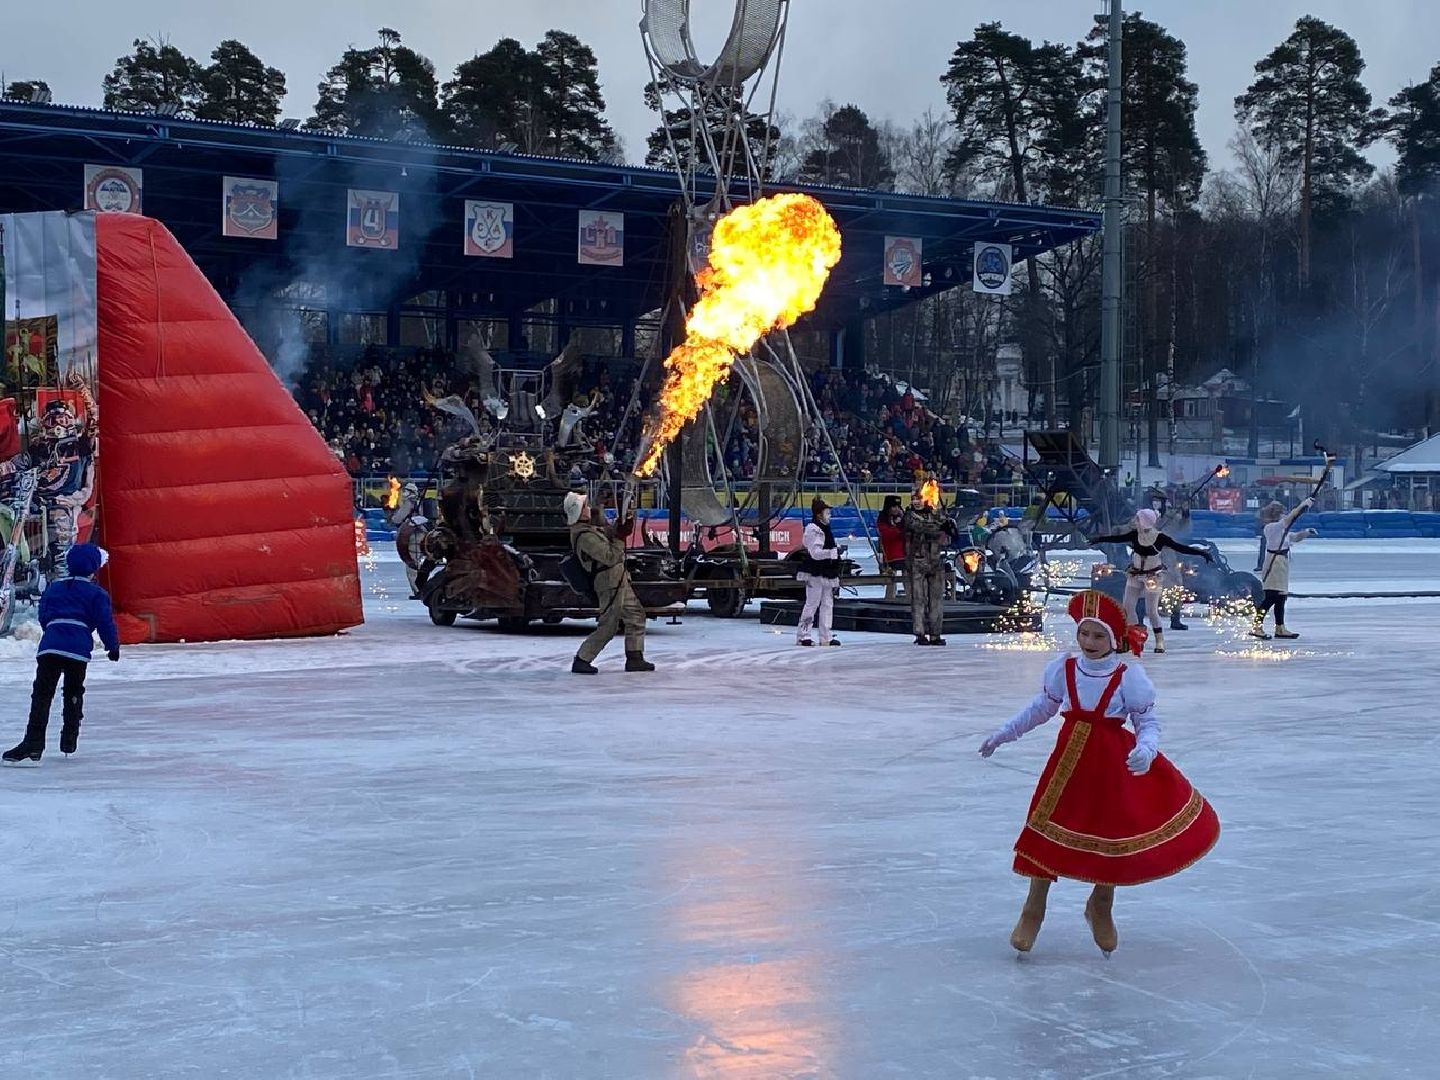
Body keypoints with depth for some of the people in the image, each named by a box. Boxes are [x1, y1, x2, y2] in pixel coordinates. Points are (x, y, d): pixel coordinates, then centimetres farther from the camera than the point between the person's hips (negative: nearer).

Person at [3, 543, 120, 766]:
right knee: (73, 694, 17)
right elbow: (105, 622, 3)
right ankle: (69, 742, 23)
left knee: (42, 694, -3)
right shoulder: (96, 593, 8)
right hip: (78, 650, -1)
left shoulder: (53, 588, 20)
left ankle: (33, 744, -16)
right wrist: (113, 646, 16)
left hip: (49, 647, 2)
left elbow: (43, 617, 24)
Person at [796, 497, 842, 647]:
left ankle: (825, 637, 13)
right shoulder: (813, 530, -14)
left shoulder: (824, 529, 17)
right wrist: (831, 553, -31)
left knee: (827, 604, 9)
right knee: (812, 604, -8)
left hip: (826, 574, 10)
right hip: (815, 574, -10)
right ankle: (802, 635, -3)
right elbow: (815, 553, -22)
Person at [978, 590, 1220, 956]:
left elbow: (1148, 722, -6)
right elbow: (1041, 708, 11)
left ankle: (1101, 907, 35)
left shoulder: (1129, 676, -12)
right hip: (1070, 759, 2)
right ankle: (1033, 911, 19)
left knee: (1115, 835, 8)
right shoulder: (1063, 668, -4)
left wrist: (1145, 750, -27)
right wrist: (1003, 734, 14)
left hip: (1114, 763, -1)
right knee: (1047, 829, 1)